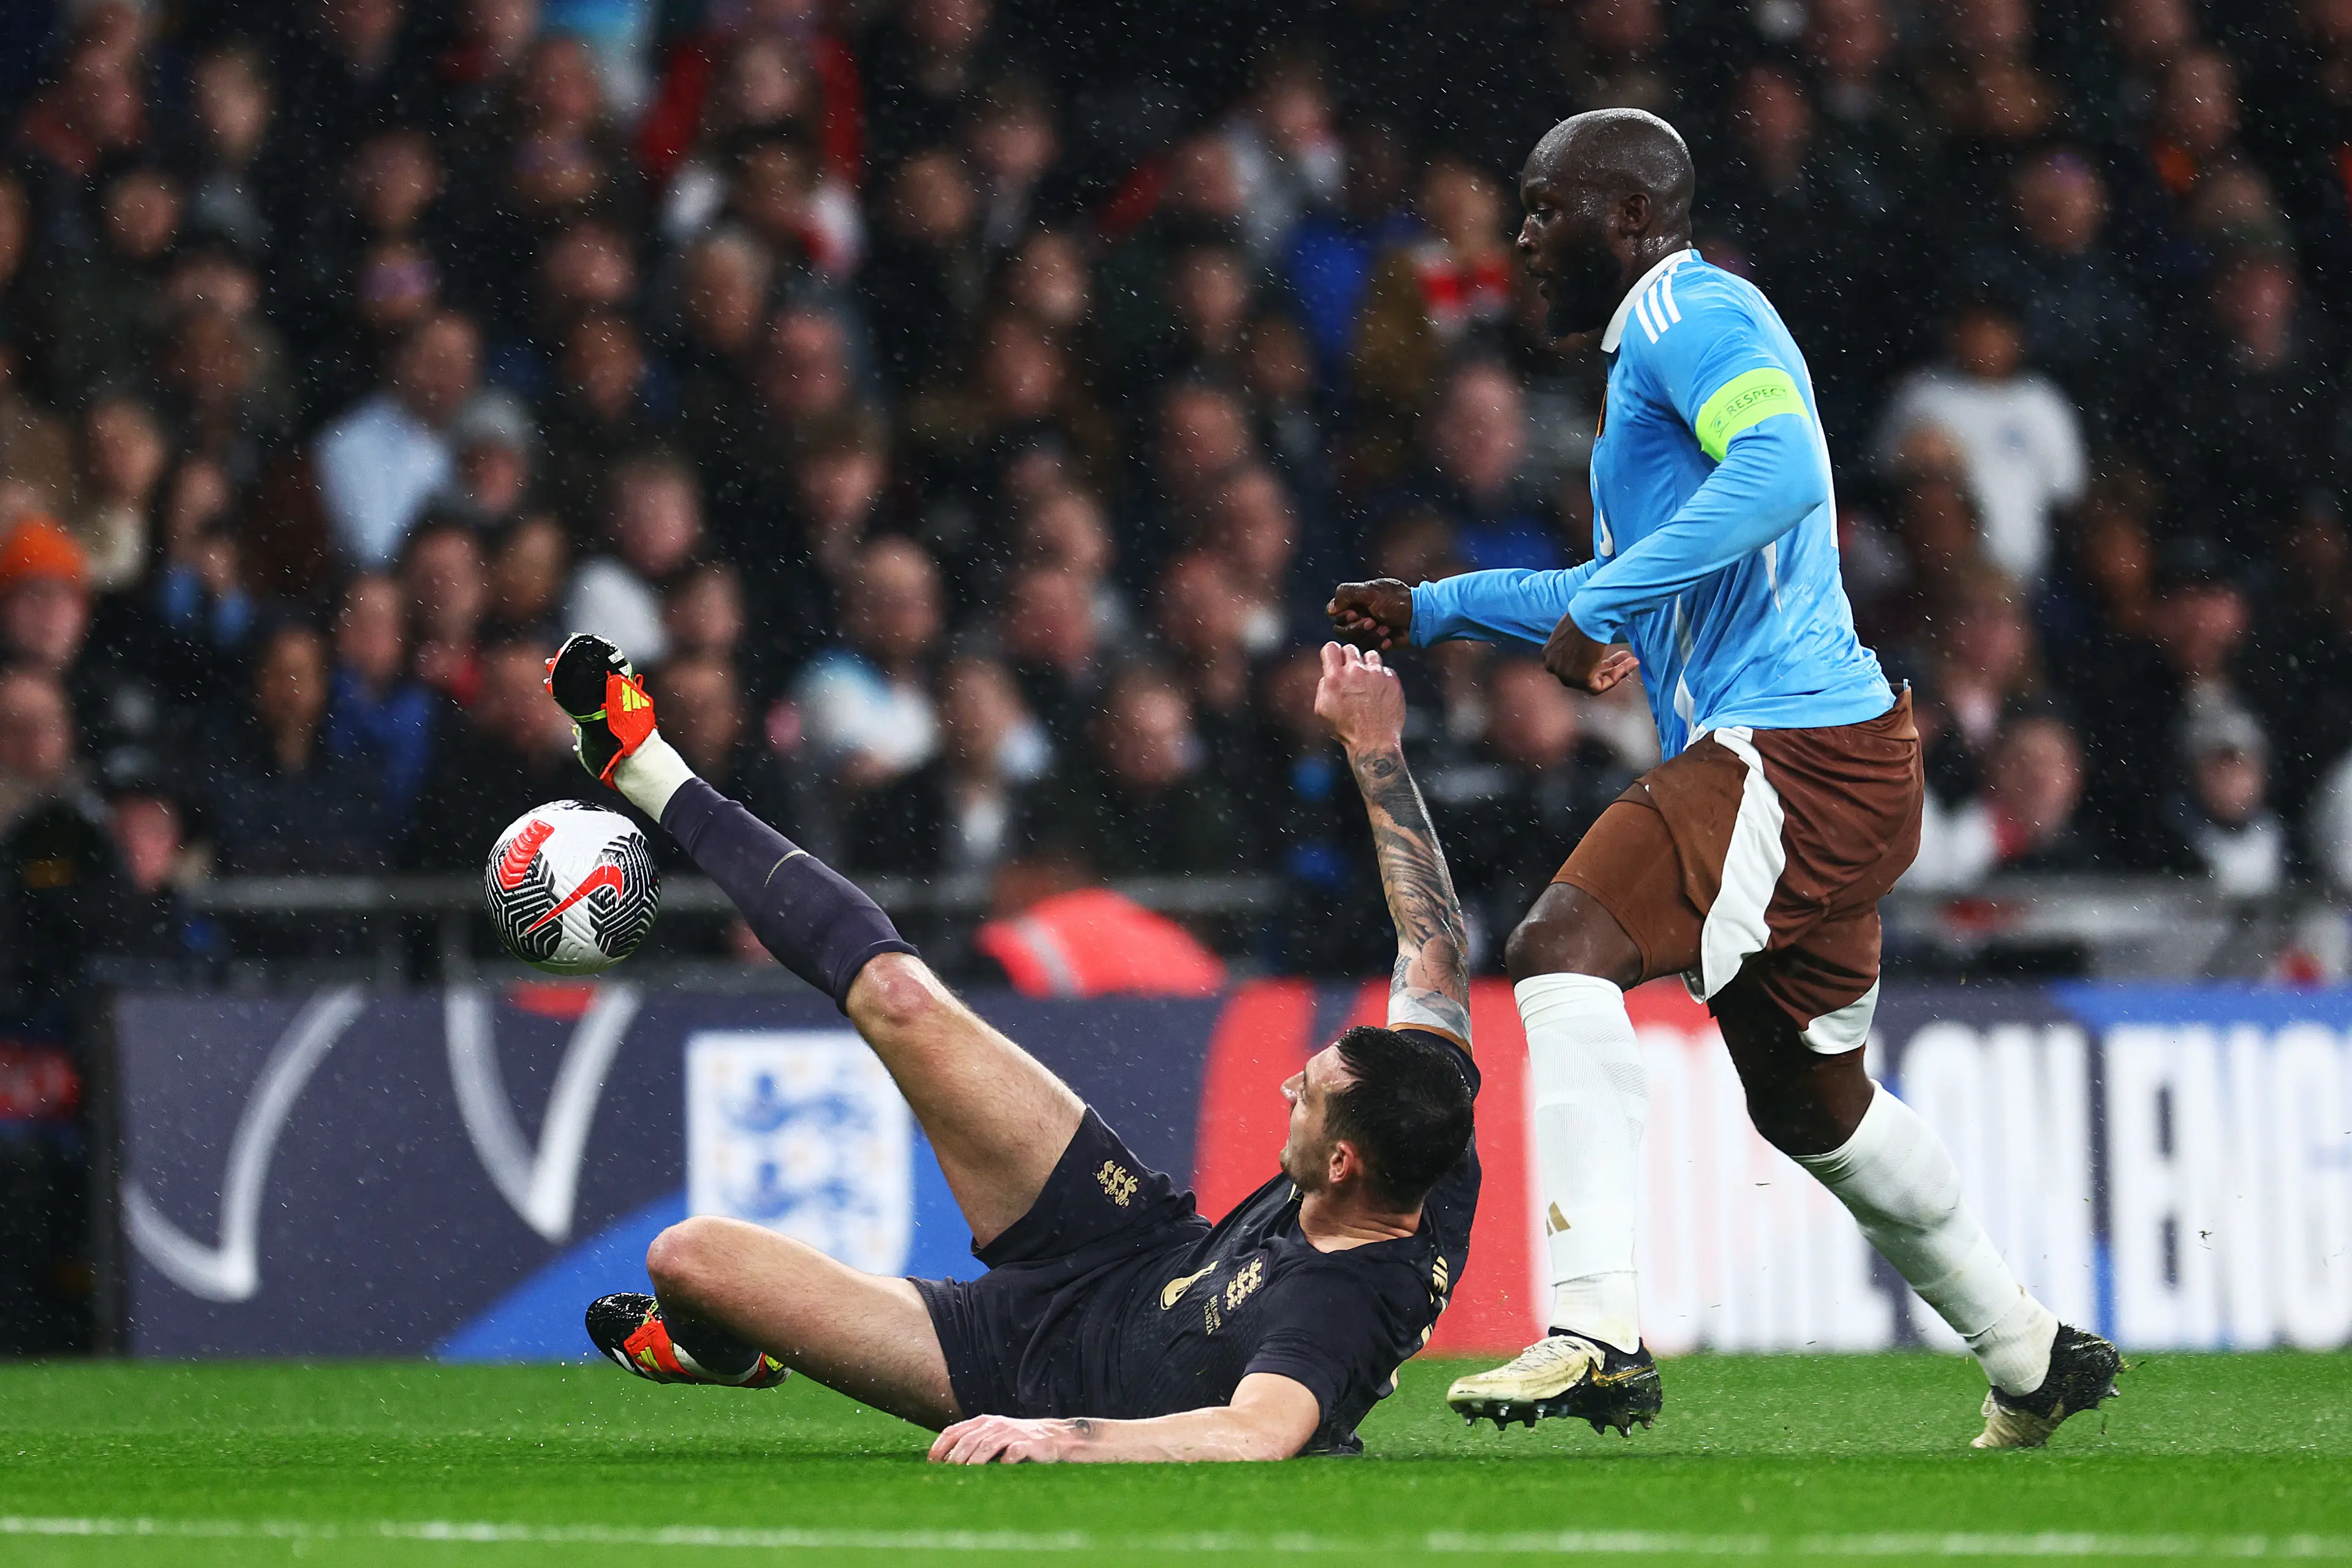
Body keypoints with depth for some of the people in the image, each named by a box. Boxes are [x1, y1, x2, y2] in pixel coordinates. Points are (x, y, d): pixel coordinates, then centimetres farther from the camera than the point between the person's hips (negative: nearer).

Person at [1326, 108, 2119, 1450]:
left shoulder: (1692, 314, -8)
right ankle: (2033, 1354, 35)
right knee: (1812, 1102, 22)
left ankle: (1601, 1330, -36)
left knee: (1567, 947, -26)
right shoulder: (1662, 340, 25)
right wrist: (1437, 612, 30)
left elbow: (1783, 467, -29)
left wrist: (1599, 604, -27)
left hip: (1792, 747, -11)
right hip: (1795, 755, 11)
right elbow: (1641, 594, 36)